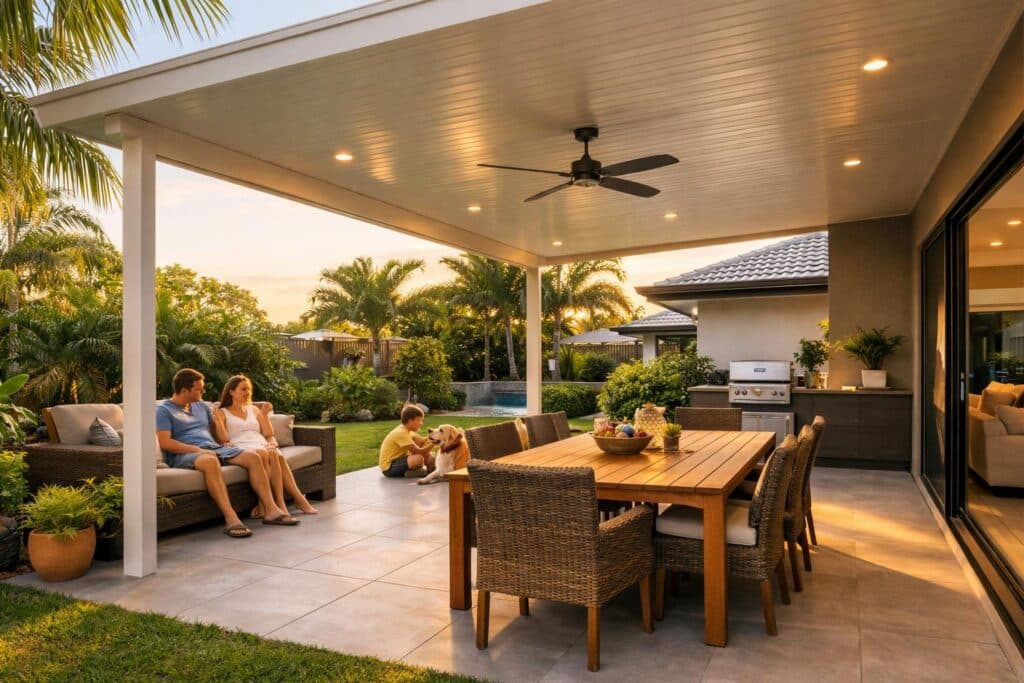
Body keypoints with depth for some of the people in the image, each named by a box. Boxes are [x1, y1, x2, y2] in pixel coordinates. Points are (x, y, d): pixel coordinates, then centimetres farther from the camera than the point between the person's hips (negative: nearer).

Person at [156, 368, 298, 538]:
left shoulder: (201, 406, 25)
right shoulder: (163, 410, 3)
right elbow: (164, 443, -10)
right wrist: (198, 449, -18)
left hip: (214, 448, 7)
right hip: (185, 454, -7)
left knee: (252, 456, -16)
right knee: (210, 461, -41)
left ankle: (271, 510, -22)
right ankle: (231, 519, -49)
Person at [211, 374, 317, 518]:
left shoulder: (254, 409, 27)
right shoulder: (222, 413, 16)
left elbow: (268, 434, 20)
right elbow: (223, 439, 2)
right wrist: (218, 419, -7)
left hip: (263, 446, 4)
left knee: (278, 455, -33)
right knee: (268, 455, -36)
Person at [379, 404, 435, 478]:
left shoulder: (406, 429, 7)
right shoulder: (401, 433, -23)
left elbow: (422, 441, 5)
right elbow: (417, 452, -27)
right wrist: (433, 443, -25)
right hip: (388, 467, -10)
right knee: (419, 458, -33)